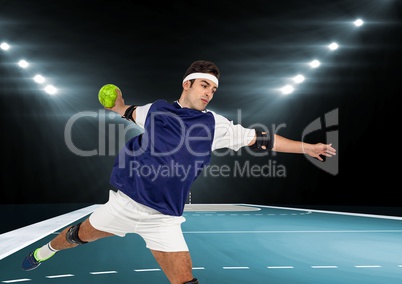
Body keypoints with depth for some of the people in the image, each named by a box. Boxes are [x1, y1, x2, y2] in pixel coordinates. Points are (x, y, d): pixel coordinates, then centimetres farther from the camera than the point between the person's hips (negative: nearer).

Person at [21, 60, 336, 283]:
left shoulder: (215, 124, -6)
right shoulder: (155, 109, -1)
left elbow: (261, 139, -8)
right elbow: (129, 112, 22)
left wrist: (308, 147, -11)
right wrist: (116, 104, 3)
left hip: (164, 219, -1)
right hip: (124, 202, 2)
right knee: (79, 235, 20)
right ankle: (46, 250, 54)